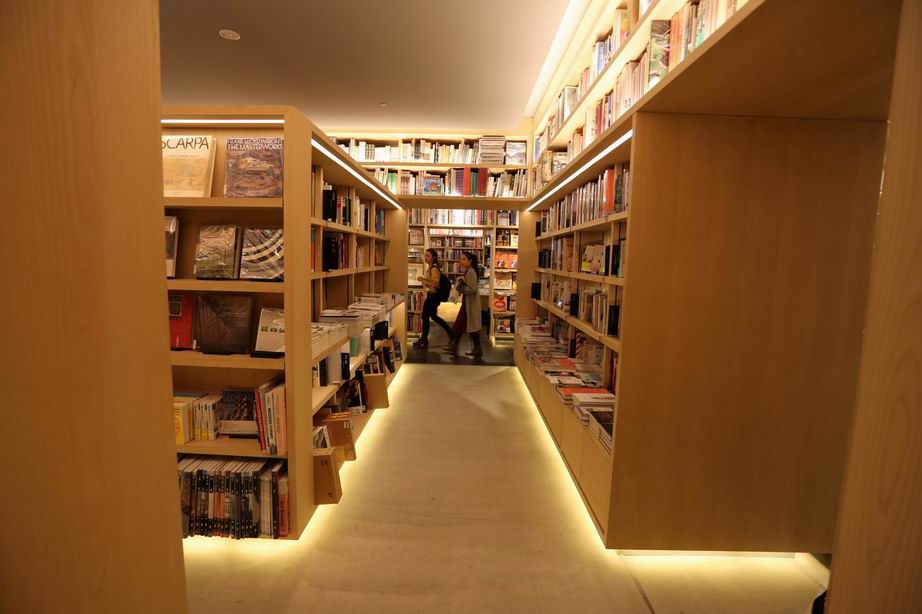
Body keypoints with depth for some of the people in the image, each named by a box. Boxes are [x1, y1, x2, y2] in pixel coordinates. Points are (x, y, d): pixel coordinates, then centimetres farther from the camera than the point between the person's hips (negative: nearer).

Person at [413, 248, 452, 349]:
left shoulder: (434, 269, -19)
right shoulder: (430, 267, 10)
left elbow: (434, 284, -26)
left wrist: (422, 280, -21)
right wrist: (423, 279, 5)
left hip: (433, 295, -10)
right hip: (431, 295, 10)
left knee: (425, 316, -1)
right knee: (433, 316, 20)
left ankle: (424, 340, 11)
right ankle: (450, 332, 31)